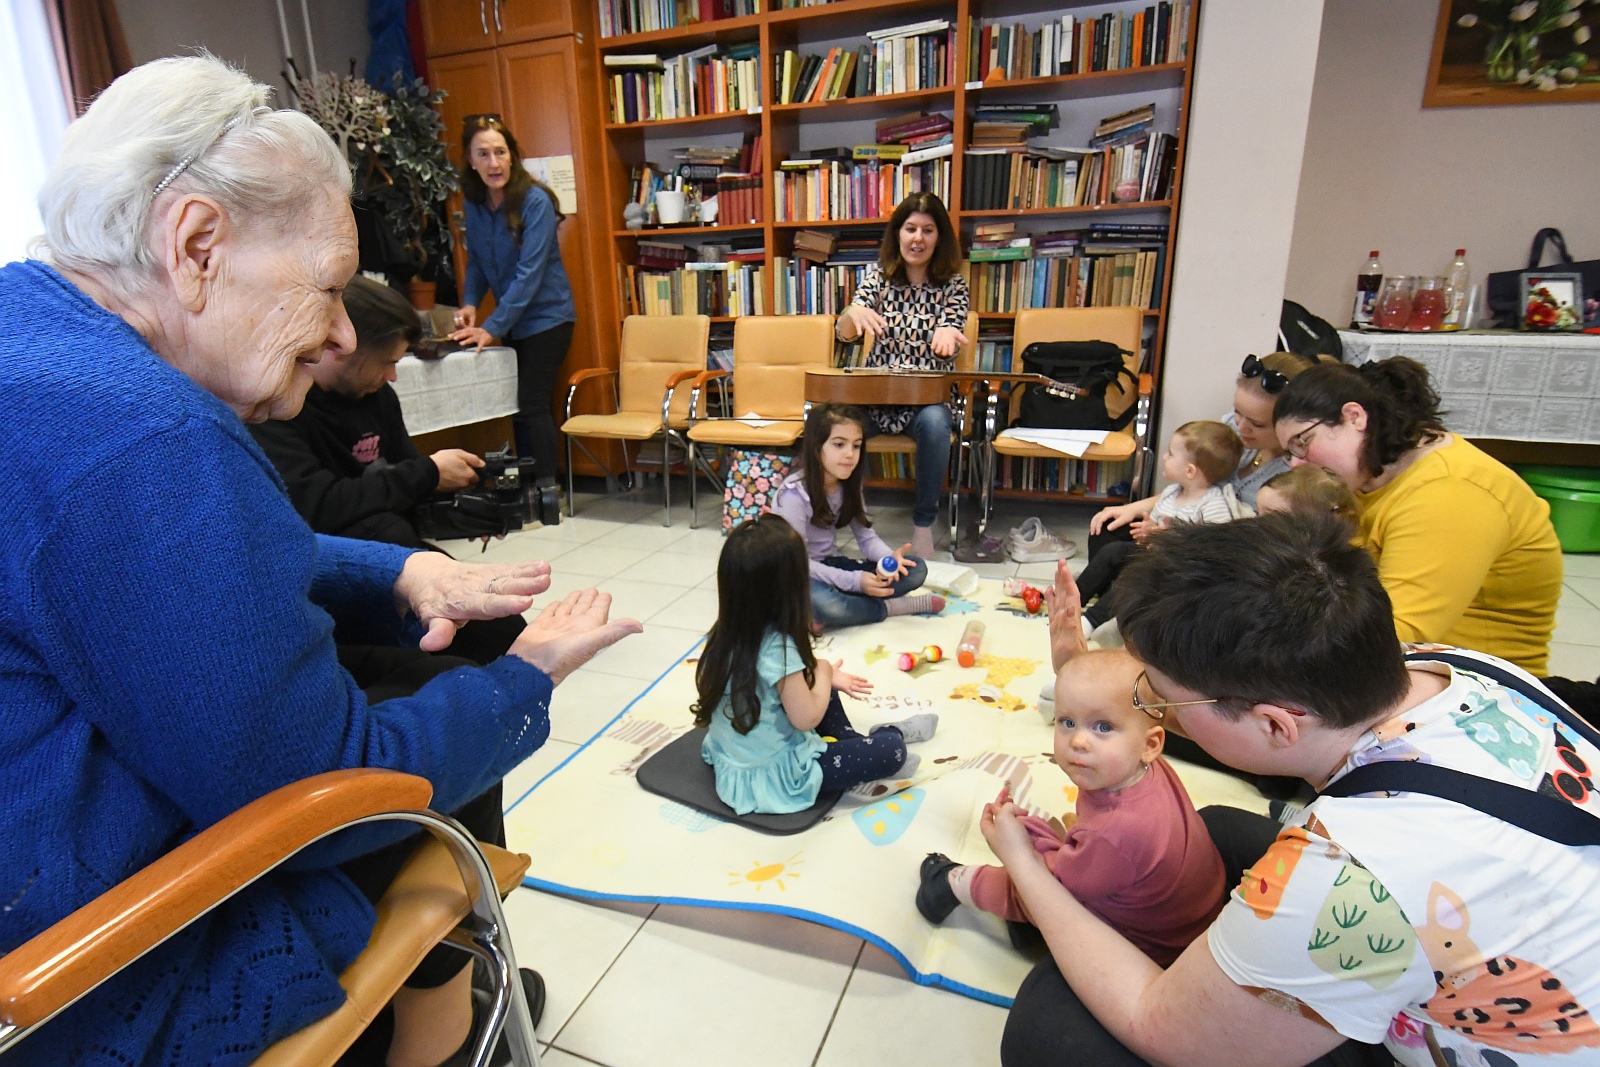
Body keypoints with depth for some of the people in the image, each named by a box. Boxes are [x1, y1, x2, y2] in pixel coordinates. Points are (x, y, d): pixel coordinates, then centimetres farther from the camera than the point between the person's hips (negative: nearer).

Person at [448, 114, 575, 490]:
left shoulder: (535, 201, -17)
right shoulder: (474, 203, 2)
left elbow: (529, 272, -22)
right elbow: (476, 261, 12)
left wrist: (493, 327, -24)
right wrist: (470, 304, -6)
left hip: (546, 316, -6)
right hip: (511, 321, 6)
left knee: (532, 404, -8)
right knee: (520, 406, 9)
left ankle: (547, 489, 3)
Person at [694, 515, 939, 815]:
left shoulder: (725, 634, -6)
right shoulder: (777, 649, -31)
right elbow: (806, 718, -25)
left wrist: (822, 676, 8)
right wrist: (823, 673, -9)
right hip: (773, 776, -9)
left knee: (818, 688, 23)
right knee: (891, 748, -5)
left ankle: (850, 741, 27)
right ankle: (887, 734, 26)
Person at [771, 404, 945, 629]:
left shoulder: (848, 484, 0)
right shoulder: (795, 494, -22)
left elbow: (866, 536, 0)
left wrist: (889, 557, -23)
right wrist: (855, 581, -30)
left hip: (829, 566, 7)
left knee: (916, 569, -4)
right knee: (820, 602, -42)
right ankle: (891, 607, -14)